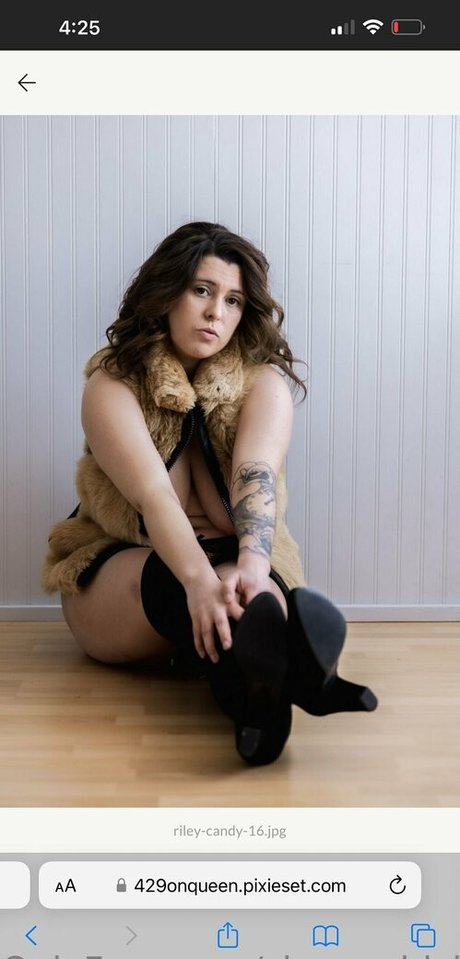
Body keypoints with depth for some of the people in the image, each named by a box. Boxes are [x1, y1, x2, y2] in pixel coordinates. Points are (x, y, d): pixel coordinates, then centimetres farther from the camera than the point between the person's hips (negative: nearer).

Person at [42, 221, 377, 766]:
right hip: (114, 576, -1)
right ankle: (293, 677, -62)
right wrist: (199, 580, -49)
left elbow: (257, 476, -28)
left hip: (232, 563, 2)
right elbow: (151, 493, -31)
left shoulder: (263, 381, -8)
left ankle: (257, 690, -62)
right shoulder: (112, 385, -14)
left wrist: (251, 567, -49)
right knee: (167, 576, -37)